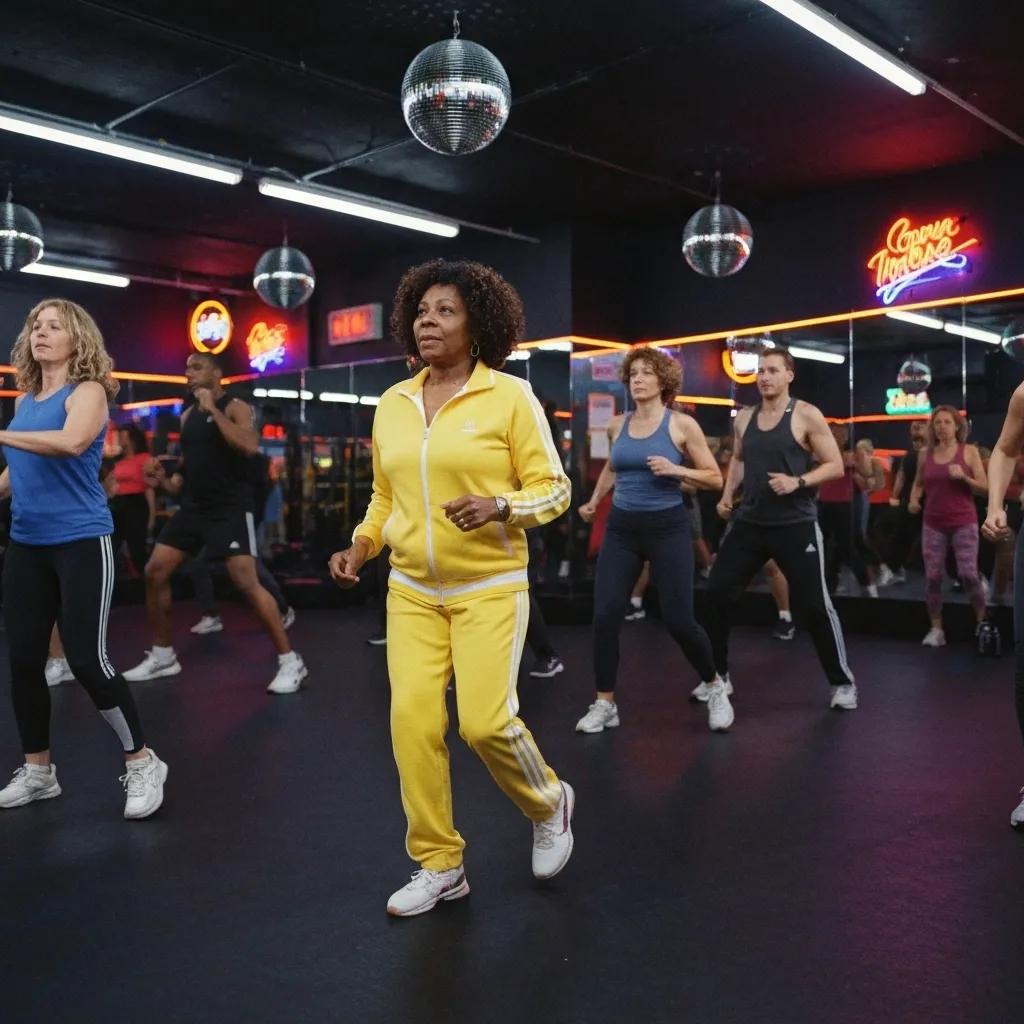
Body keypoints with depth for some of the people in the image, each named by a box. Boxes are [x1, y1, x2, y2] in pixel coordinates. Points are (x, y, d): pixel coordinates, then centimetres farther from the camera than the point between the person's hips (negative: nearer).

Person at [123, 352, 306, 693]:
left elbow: (248, 446, -27)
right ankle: (162, 656, 20)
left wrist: (213, 408, -20)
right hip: (193, 507, 8)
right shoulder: (187, 416, 15)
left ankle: (290, 661, -8)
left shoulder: (235, 407, -7)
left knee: (246, 583, -16)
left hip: (230, 508, -8)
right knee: (154, 572, 5)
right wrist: (166, 482, 7)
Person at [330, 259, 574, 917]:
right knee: (412, 720, -3)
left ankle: (550, 804, 22)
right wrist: (360, 546, 3)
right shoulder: (391, 404, 8)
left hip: (490, 588, -4)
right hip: (411, 592, 5)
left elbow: (553, 489, -6)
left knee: (486, 722, -11)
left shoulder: (510, 396, -6)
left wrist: (499, 506, -23)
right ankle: (439, 865, 15)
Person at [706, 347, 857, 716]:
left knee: (815, 604, -3)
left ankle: (843, 682, 14)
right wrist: (727, 494, 11)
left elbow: (835, 466, -7)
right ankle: (718, 675, 16)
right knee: (717, 592, 1)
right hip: (748, 522, 5)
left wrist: (798, 482, -22)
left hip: (795, 525, -5)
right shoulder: (744, 418, 8)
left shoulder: (807, 415, -7)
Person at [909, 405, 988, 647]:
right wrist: (913, 501, 2)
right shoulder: (926, 454, 7)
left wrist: (964, 477, -19)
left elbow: (984, 487, -3)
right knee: (932, 577, -1)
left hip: (964, 523, -3)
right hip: (933, 524, 3)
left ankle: (983, 623, 7)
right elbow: (918, 483, 21)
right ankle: (936, 629, 8)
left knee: (968, 574, -11)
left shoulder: (969, 451, -1)